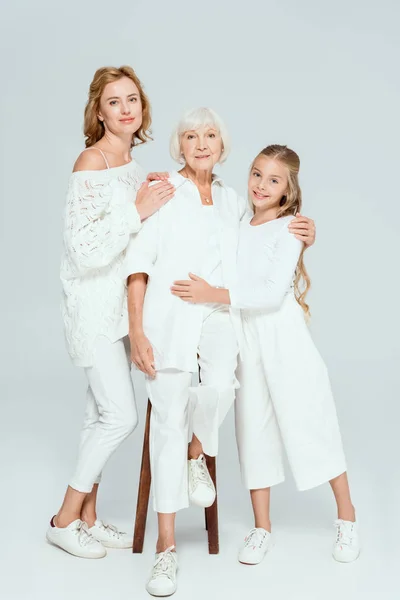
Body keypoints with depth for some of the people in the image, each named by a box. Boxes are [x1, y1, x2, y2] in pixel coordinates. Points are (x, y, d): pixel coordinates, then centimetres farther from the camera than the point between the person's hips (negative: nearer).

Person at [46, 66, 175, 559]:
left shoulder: (131, 164, 10)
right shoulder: (91, 163, -16)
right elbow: (84, 249, -24)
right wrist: (137, 210, -25)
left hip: (122, 304, 8)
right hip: (93, 304, -8)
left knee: (101, 412, 12)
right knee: (121, 415, -7)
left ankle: (87, 517, 24)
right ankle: (64, 520, 9)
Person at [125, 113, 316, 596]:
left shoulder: (232, 202, 17)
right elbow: (138, 261, -1)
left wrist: (302, 235, 13)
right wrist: (136, 329, -9)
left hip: (218, 315, 3)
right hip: (168, 315, -3)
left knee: (220, 388, -27)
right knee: (169, 417, -9)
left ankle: (198, 454, 8)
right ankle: (166, 545, 0)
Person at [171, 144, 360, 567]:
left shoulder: (289, 228, -8)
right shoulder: (238, 227, 8)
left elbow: (273, 292, -18)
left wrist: (214, 295, -25)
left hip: (284, 337, -5)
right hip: (246, 338, 5)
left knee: (311, 423, 1)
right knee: (254, 428, 9)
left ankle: (346, 517, 19)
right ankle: (261, 527, 21)